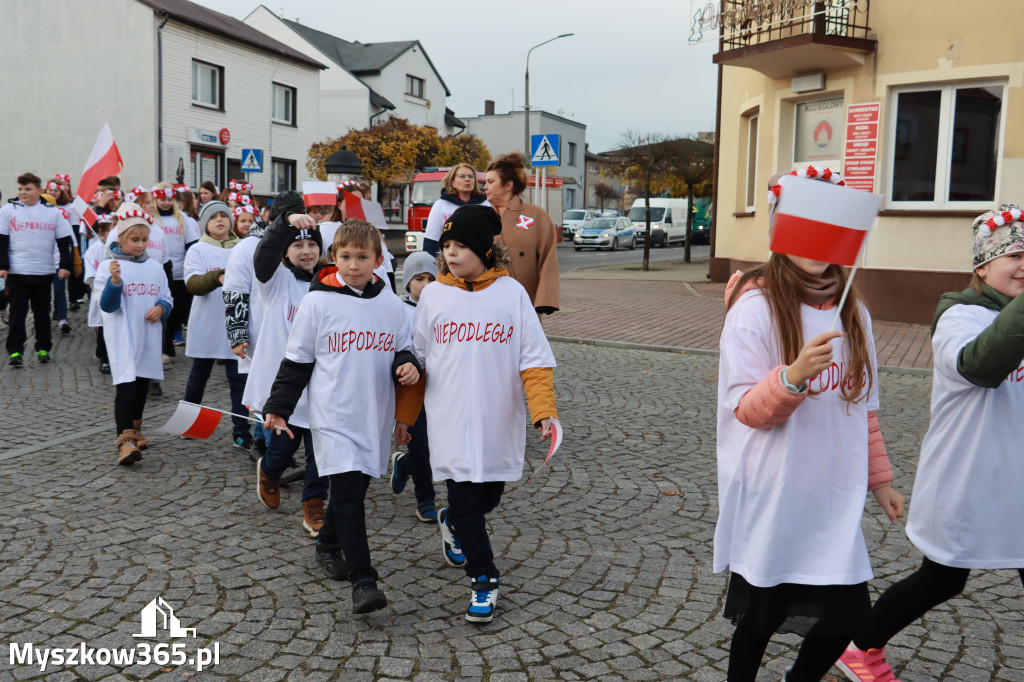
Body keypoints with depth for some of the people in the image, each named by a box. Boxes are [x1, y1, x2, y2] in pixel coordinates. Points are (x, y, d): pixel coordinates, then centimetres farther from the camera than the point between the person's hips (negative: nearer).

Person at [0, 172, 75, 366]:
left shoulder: (53, 212, 7)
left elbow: (64, 241, 8)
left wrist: (65, 266, -2)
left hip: (44, 271, 1)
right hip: (17, 271, -1)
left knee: (42, 311, 10)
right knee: (18, 311, -3)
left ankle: (43, 348, 19)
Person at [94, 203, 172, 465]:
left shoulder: (155, 267, 9)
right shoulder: (108, 266, -6)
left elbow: (166, 297, 14)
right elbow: (107, 306, -12)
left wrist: (161, 308, -9)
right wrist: (115, 281, -29)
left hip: (148, 338, 5)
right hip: (122, 338, -5)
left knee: (142, 384, 16)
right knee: (126, 386, -15)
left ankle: (135, 430, 34)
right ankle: (125, 440, -19)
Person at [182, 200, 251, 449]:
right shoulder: (197, 250, 0)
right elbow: (193, 284, -15)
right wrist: (218, 277, -33)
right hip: (206, 325, 0)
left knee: (239, 378, -2)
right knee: (199, 375, 16)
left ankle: (241, 431, 2)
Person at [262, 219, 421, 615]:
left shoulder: (392, 306, 4)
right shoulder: (318, 303, -5)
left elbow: (403, 352, 14)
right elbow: (296, 360, 1)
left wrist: (407, 367, -9)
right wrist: (277, 408, -1)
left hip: (375, 417, 4)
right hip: (334, 416, -4)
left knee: (353, 489, 16)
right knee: (349, 495, -10)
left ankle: (329, 544, 42)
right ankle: (363, 582, -9)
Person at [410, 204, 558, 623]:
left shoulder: (512, 293, -3)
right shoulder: (433, 295, 1)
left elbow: (535, 359, -5)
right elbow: (416, 359, 8)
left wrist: (544, 411, -15)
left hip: (499, 424, 0)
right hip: (451, 424, 0)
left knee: (488, 499, 14)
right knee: (465, 502, 0)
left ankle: (454, 524, 46)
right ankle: (483, 580, 18)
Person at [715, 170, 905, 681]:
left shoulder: (852, 310, 7)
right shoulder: (756, 305, -12)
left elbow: (862, 405, 16)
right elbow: (744, 408, -13)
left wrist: (878, 478, 19)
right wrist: (793, 377, -31)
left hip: (833, 500, 5)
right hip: (770, 500, -5)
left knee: (846, 618, 8)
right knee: (761, 617, 7)